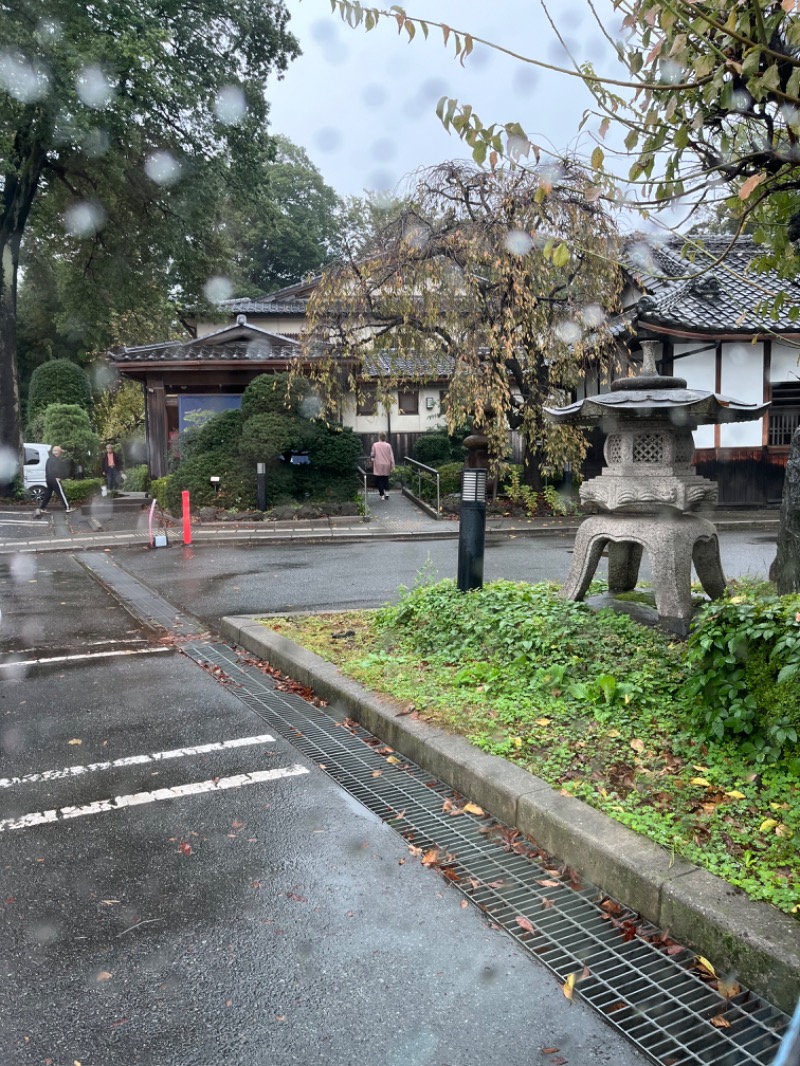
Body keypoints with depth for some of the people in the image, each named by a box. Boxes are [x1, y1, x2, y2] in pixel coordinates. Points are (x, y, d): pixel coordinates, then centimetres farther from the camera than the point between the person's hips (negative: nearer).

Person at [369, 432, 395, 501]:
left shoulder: (375, 445, -6)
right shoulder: (388, 445, -2)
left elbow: (372, 454, 0)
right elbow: (391, 456, -2)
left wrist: (372, 458, 23)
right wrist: (392, 465, 3)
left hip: (378, 465, -2)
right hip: (386, 465, 2)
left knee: (379, 480, 2)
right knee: (386, 479, 16)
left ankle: (382, 494, -3)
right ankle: (386, 492, 8)